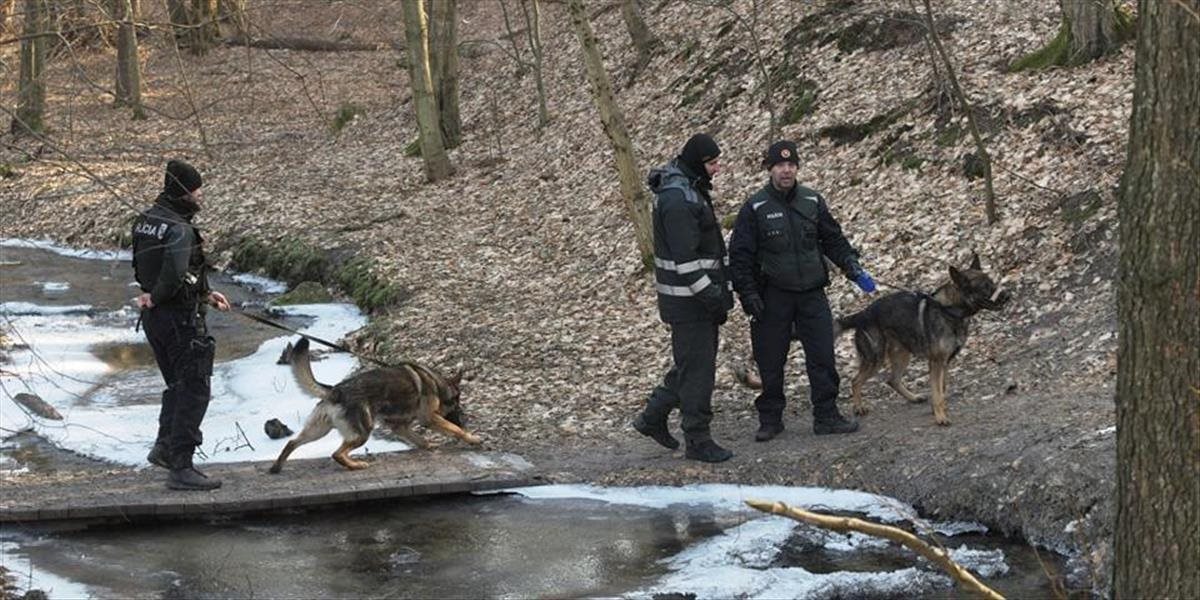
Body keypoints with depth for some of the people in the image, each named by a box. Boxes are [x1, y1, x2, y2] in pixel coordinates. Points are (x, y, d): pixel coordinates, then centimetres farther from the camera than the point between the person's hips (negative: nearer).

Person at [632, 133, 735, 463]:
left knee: (693, 363, 18)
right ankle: (697, 441, 6)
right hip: (687, 299, -10)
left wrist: (718, 291, 20)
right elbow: (685, 257, -24)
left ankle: (653, 417, 28)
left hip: (699, 294, 10)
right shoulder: (677, 198, -21)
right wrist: (711, 296, -22)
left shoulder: (691, 188, 12)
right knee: (697, 368, -2)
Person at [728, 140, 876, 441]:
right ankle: (770, 419, 16)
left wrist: (853, 268, 0)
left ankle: (826, 416, 9)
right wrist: (748, 294, -9)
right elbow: (740, 255, -4)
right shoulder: (755, 208, -5)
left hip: (812, 293, 3)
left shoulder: (813, 202, 6)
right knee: (770, 362, 3)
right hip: (773, 298, -3)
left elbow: (833, 240, 13)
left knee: (823, 357, 1)